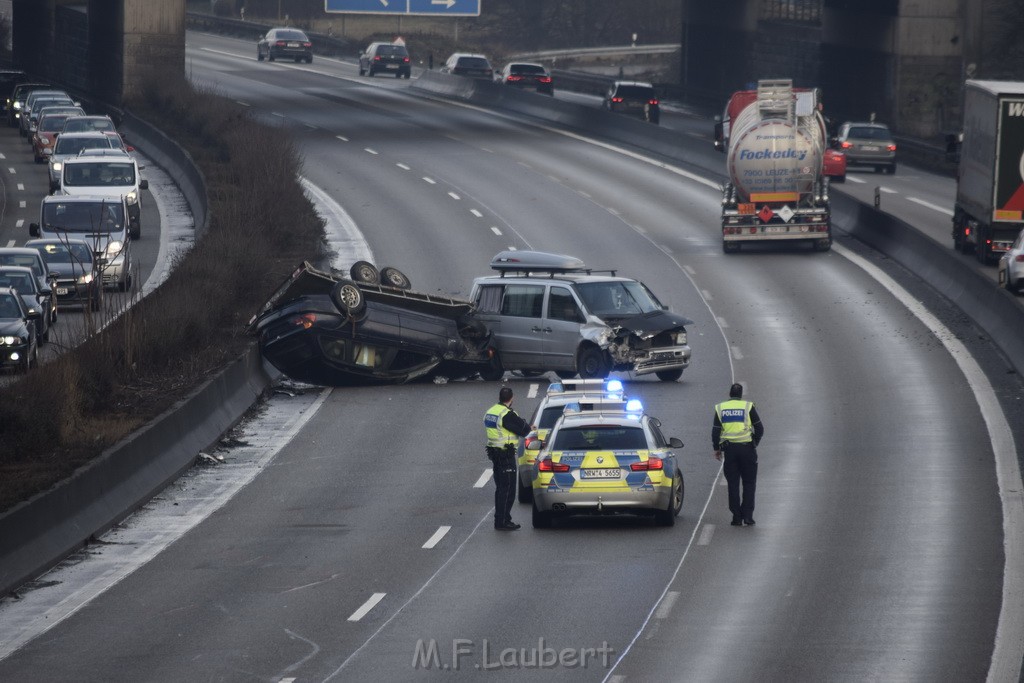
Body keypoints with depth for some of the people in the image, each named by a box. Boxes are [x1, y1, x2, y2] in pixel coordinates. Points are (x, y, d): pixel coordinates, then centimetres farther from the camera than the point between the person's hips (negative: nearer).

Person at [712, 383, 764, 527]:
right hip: (747, 448, -2)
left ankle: (736, 517, 5)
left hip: (729, 449, 2)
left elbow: (715, 431, 4)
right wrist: (754, 443, 14)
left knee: (733, 484, 7)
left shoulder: (720, 408, 5)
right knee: (749, 483, 7)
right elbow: (759, 429, -1)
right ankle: (747, 515, -1)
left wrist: (717, 448, 14)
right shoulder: (748, 406, -1)